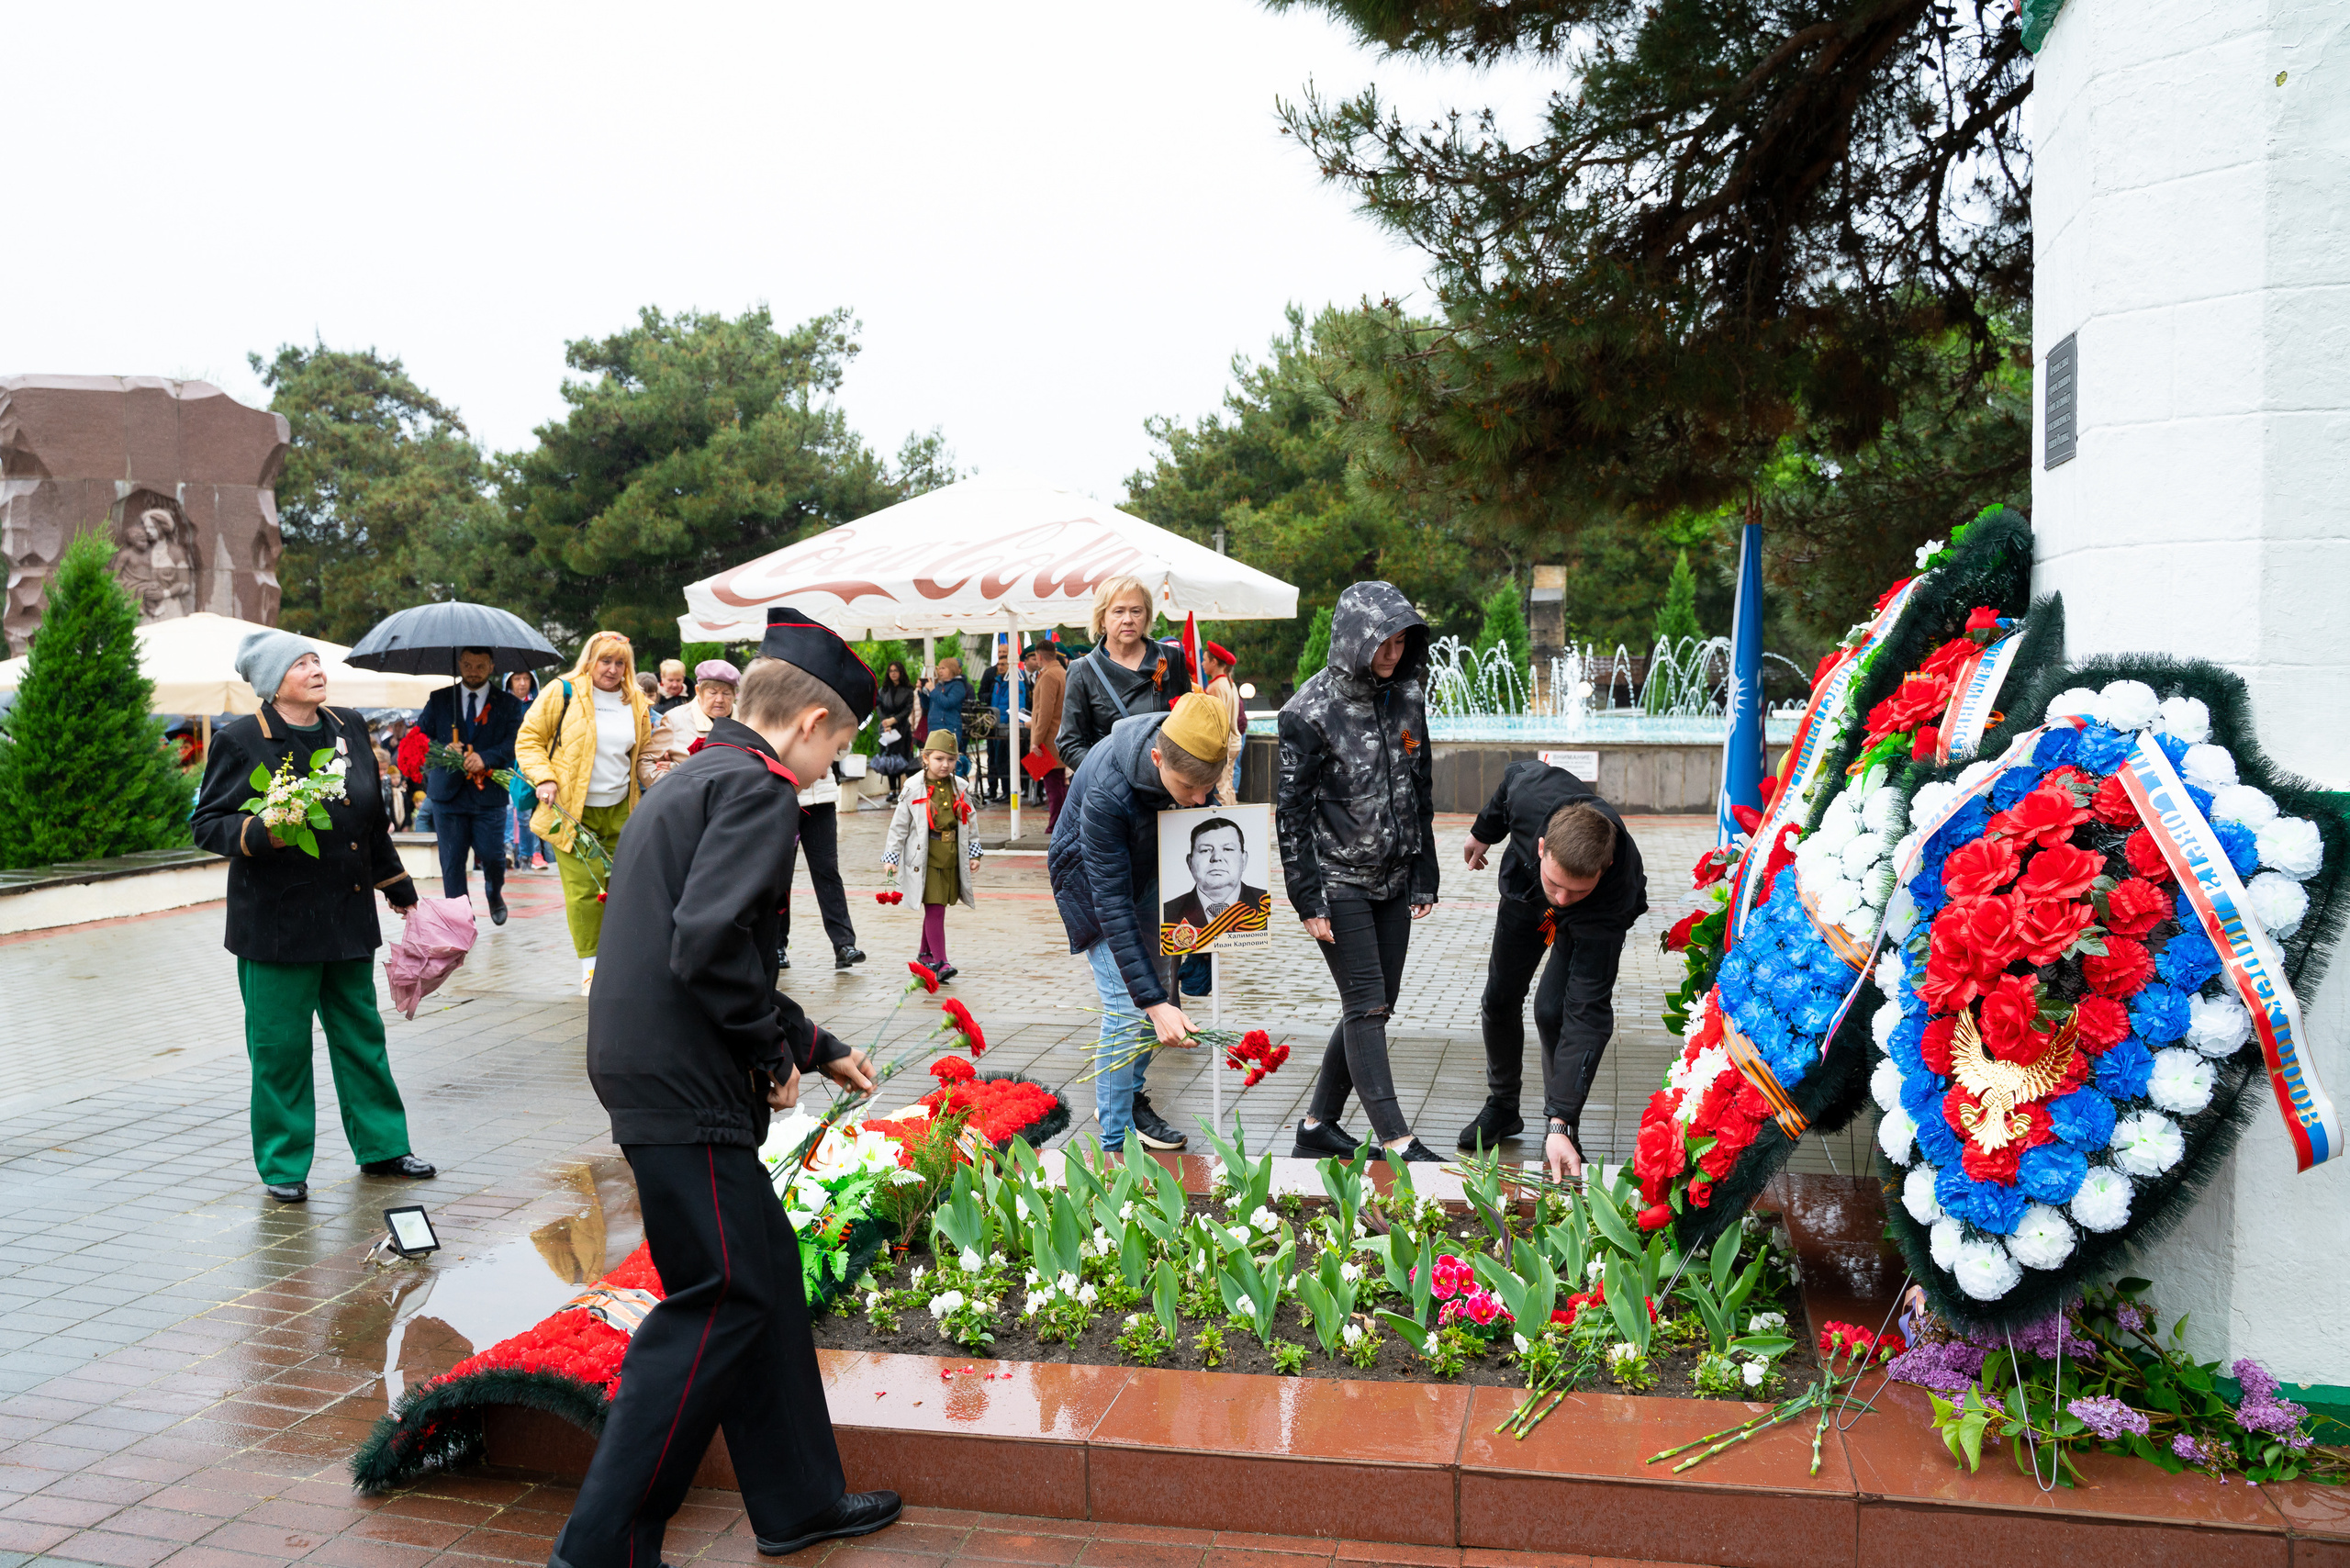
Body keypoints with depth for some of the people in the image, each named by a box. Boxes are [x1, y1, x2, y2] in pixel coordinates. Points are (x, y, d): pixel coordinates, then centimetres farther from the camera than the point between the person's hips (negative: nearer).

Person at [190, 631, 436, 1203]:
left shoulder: (349, 727, 9)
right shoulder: (241, 740, -7)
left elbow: (373, 819, 17)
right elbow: (206, 823, -6)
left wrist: (397, 886, 21)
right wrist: (261, 833, -25)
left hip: (348, 916, 5)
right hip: (276, 920, -5)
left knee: (361, 1032, 13)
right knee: (280, 1043, 2)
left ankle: (381, 1145, 25)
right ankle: (283, 1165, 16)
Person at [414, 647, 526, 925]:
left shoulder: (508, 703, 5)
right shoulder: (439, 700, 11)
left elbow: (513, 743, -6)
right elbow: (419, 737, 8)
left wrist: (485, 758, -24)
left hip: (488, 794, -1)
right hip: (448, 792, 2)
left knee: (492, 856, -3)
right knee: (451, 861, 2)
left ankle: (494, 895, 30)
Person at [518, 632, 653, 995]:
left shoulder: (637, 702, 10)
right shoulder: (562, 693, -3)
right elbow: (529, 739, 1)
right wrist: (543, 778, -12)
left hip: (619, 811, 4)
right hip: (572, 810, -4)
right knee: (583, 888, -7)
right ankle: (589, 965, 4)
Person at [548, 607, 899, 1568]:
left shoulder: (692, 779, 19)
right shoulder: (758, 787, -13)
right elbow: (711, 947, -25)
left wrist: (820, 1047, 29)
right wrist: (776, 1050, -9)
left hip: (651, 1069, 10)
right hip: (686, 1091, -10)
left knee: (766, 1274, 16)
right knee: (720, 1300, -3)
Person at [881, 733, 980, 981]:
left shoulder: (960, 788, 6)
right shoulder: (915, 790, -7)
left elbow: (969, 822, 15)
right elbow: (899, 825, -1)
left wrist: (973, 854, 12)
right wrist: (891, 857, -2)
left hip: (951, 858, 5)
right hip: (924, 858, -4)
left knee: (936, 909, 13)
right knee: (934, 909, -9)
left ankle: (925, 954, 30)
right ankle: (940, 961, -7)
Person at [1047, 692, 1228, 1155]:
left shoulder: (1194, 760, -24)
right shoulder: (1105, 792, -41)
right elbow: (1112, 906, -38)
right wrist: (1154, 1002, -41)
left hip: (1149, 869, 6)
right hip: (1091, 878, -6)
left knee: (1155, 988, 11)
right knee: (1128, 1008, -13)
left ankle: (1131, 1096, 32)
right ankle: (1113, 1144, -3)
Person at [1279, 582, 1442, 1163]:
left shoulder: (1405, 700, 6)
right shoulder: (1310, 711, -12)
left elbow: (1420, 795, 14)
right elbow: (1291, 811, -11)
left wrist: (1424, 877, 11)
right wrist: (1309, 900, -14)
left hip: (1393, 882, 6)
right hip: (1339, 881, -6)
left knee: (1374, 1005, 9)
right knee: (1367, 1007, -7)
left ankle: (1319, 1125, 22)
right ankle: (1397, 1142, -3)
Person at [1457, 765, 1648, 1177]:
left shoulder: (1609, 899, -47)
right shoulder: (1532, 791, -44)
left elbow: (1587, 1015, -45)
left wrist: (1561, 1123, -47)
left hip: (1596, 916, -4)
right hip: (1524, 889, 4)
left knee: (1554, 1009, -21)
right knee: (1500, 999, 10)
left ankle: (1561, 1132, 1)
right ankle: (1501, 1107, 34)